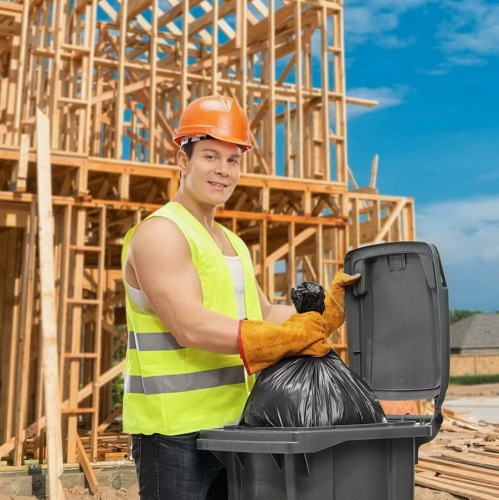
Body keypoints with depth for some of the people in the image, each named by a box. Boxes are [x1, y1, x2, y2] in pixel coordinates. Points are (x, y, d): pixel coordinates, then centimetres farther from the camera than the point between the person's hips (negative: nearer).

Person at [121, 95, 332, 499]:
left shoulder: (233, 243, 17)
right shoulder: (160, 233, -11)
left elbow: (265, 314, 14)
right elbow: (191, 327, -22)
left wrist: (320, 311, -4)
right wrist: (287, 339, -27)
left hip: (233, 425, 8)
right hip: (175, 431, -8)